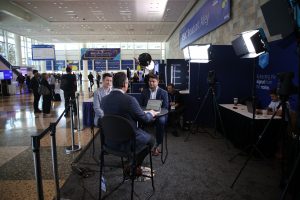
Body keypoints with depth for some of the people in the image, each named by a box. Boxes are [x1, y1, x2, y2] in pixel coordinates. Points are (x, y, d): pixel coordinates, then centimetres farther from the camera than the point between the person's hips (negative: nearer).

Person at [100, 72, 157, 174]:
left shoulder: (104, 99, -3)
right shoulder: (130, 99, -23)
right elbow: (144, 119, -11)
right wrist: (151, 114, 12)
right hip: (127, 141, -6)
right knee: (150, 139, 20)